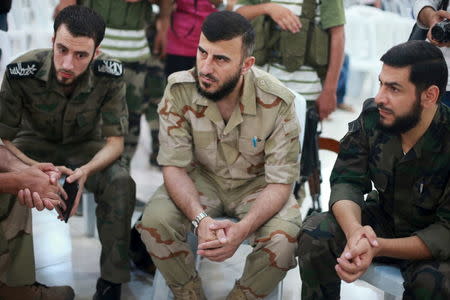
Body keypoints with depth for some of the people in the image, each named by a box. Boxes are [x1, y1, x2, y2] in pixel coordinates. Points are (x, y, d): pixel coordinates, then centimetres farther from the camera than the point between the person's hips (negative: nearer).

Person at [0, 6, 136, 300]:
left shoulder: (109, 74, -26)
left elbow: (115, 143, -19)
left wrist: (86, 171, -42)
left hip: (86, 147, 1)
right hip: (34, 146, 0)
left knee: (121, 183, -30)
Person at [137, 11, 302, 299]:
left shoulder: (278, 102, -24)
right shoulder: (179, 89, -20)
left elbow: (280, 183, -19)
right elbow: (174, 167, -16)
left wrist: (242, 229, -38)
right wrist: (200, 219, -36)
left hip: (257, 184, -1)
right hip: (201, 179, 1)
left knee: (285, 239, -29)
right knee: (155, 221, -26)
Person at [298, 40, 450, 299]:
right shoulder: (372, 116, -14)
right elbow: (347, 182, -14)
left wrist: (379, 247, -40)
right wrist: (354, 230, -38)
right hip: (384, 218, 3)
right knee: (316, 232, -22)